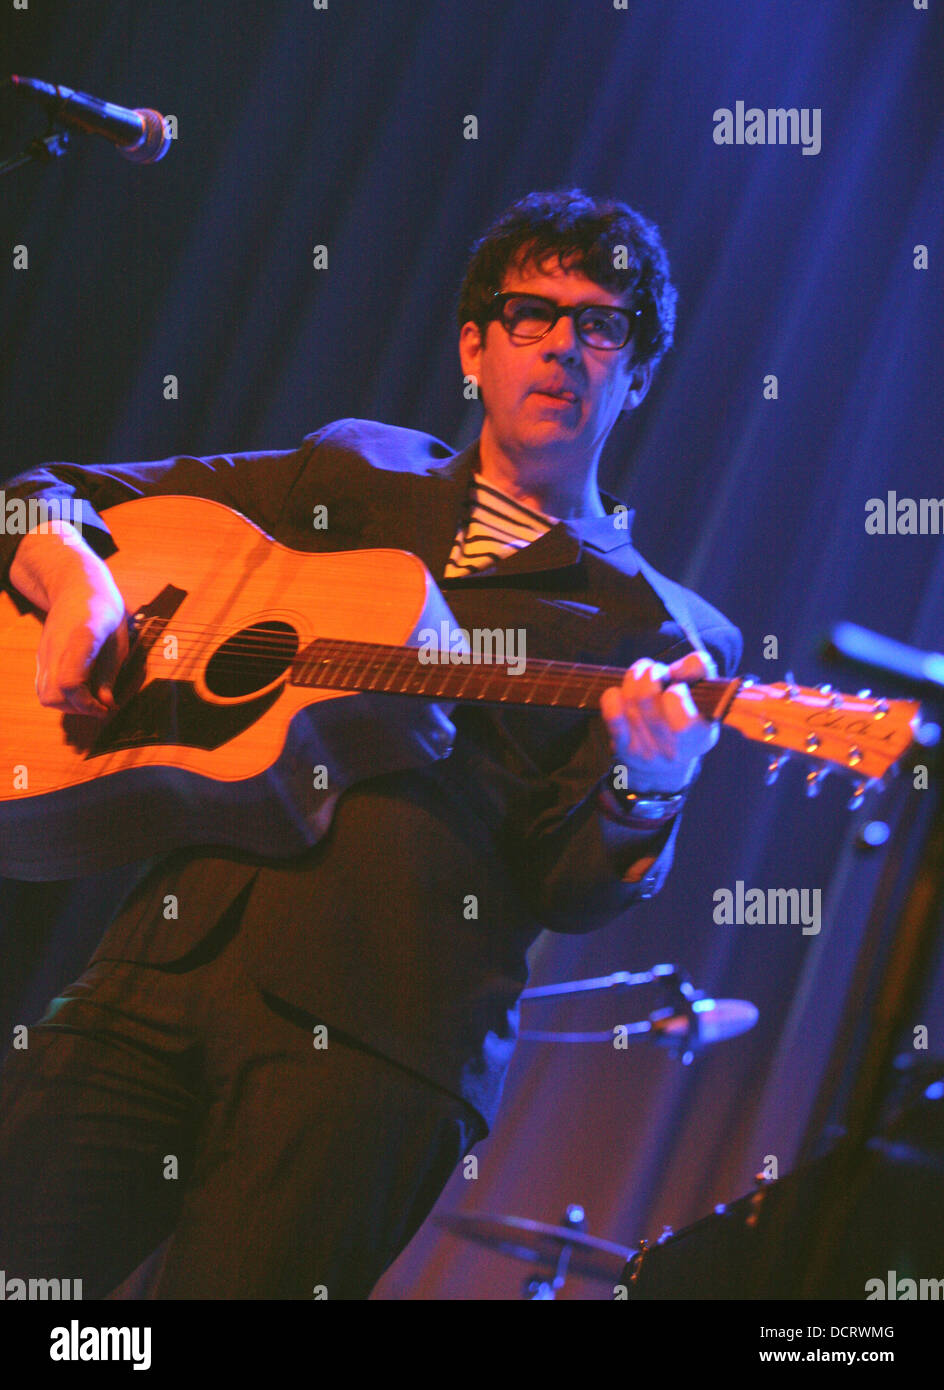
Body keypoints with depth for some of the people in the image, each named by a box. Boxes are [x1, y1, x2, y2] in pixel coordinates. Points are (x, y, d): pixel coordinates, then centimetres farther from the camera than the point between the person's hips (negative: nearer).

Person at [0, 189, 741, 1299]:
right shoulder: (358, 475, 20)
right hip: (167, 960, 3)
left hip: (373, 1040, -2)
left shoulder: (665, 635, 12)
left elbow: (573, 890, 0)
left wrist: (646, 792, -21)